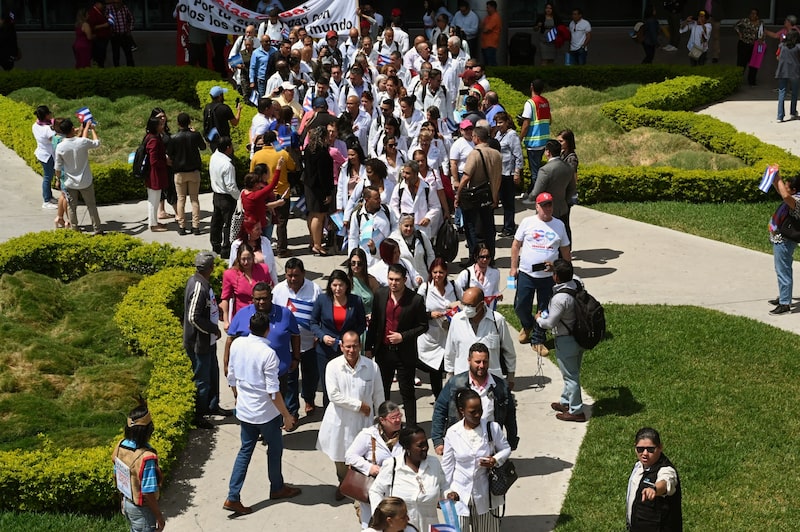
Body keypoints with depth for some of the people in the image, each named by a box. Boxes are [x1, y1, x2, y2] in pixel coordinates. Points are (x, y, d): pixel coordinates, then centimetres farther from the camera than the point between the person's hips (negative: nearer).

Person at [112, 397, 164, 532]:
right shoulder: (146, 457, -34)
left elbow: (116, 476, 4)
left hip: (127, 502, 7)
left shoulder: (120, 446, -11)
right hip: (142, 510, -7)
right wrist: (159, 516, -15)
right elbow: (148, 493, -28)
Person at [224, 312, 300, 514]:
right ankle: (277, 488, 36)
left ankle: (233, 498, 9)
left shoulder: (237, 344, -6)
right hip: (266, 412, -5)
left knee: (245, 450, 14)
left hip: (244, 410, 5)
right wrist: (287, 416, -11)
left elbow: (231, 378, 6)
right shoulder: (267, 353, -24)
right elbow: (273, 391, -21)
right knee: (274, 449, 17)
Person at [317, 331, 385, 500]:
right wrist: (359, 405, -17)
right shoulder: (333, 366, -11)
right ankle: (343, 483, 41)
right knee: (340, 456, 16)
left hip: (363, 421, 0)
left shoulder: (372, 366, -7)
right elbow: (334, 395, -17)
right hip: (340, 421, 0)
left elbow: (378, 395, 2)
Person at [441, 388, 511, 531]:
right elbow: (447, 465, 0)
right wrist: (448, 490, 2)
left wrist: (496, 460, -17)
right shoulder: (452, 433, -9)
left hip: (485, 491, 0)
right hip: (461, 492, 0)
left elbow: (506, 449, 4)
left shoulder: (493, 428, -11)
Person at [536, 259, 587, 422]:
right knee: (572, 373, 23)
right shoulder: (577, 284, -7)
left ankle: (576, 411, 18)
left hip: (565, 341, -8)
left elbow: (550, 323, -22)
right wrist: (554, 268, 25)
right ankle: (566, 402, 40)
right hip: (579, 337, 8)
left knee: (571, 376, 6)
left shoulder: (560, 298, -30)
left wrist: (538, 319, -2)